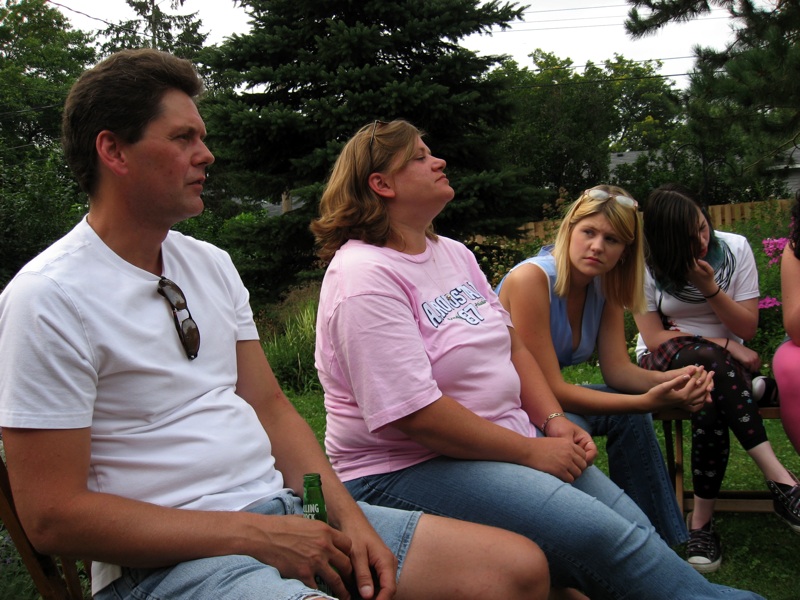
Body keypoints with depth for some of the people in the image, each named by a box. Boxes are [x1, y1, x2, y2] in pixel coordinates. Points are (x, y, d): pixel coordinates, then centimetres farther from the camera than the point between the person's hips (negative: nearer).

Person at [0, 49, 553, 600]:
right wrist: (256, 534, -16)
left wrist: (346, 515, -3)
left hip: (287, 508, 8)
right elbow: (52, 517, -14)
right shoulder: (48, 299, -11)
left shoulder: (212, 264, 12)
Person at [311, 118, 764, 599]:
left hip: (509, 441, 8)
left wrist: (552, 420, -1)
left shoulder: (452, 252, 12)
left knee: (635, 530, -8)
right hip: (406, 469, -8)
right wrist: (530, 451, -17)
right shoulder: (364, 276, -16)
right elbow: (413, 412, -22)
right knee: (598, 535, -22)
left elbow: (511, 344, 16)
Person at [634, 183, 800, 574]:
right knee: (708, 360, -39)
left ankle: (702, 520, -32)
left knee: (711, 403, -37)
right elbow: (654, 338, -9)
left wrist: (710, 289, -18)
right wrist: (723, 345, -15)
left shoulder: (734, 248, -3)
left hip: (723, 364, 1)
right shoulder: (646, 266, -6)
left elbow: (747, 328, -2)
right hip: (664, 363, -1)